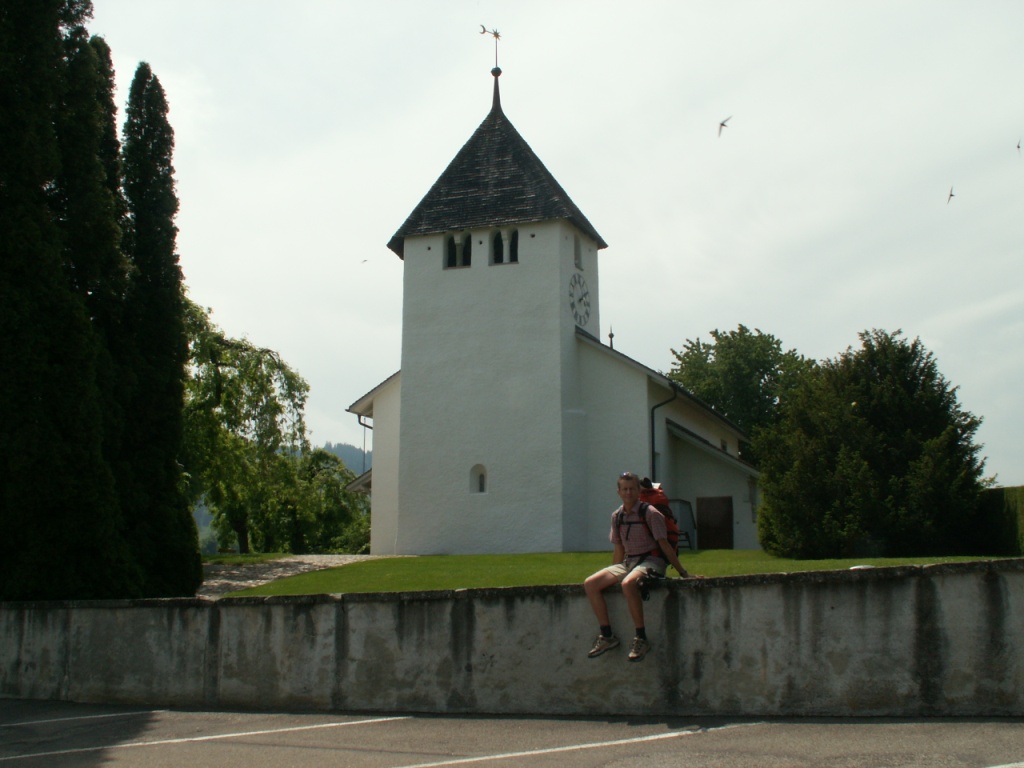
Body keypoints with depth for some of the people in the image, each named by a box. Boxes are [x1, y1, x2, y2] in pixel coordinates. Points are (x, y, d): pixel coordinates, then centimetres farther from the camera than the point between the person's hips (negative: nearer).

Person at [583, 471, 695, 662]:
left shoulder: (650, 513, -8)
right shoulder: (617, 516, 10)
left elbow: (664, 544, -8)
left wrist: (683, 573, -9)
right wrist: (611, 576, 21)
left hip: (651, 561, -7)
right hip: (628, 562, 7)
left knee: (628, 584, -38)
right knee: (590, 584, -12)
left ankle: (641, 638, -28)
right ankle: (607, 636, -8)